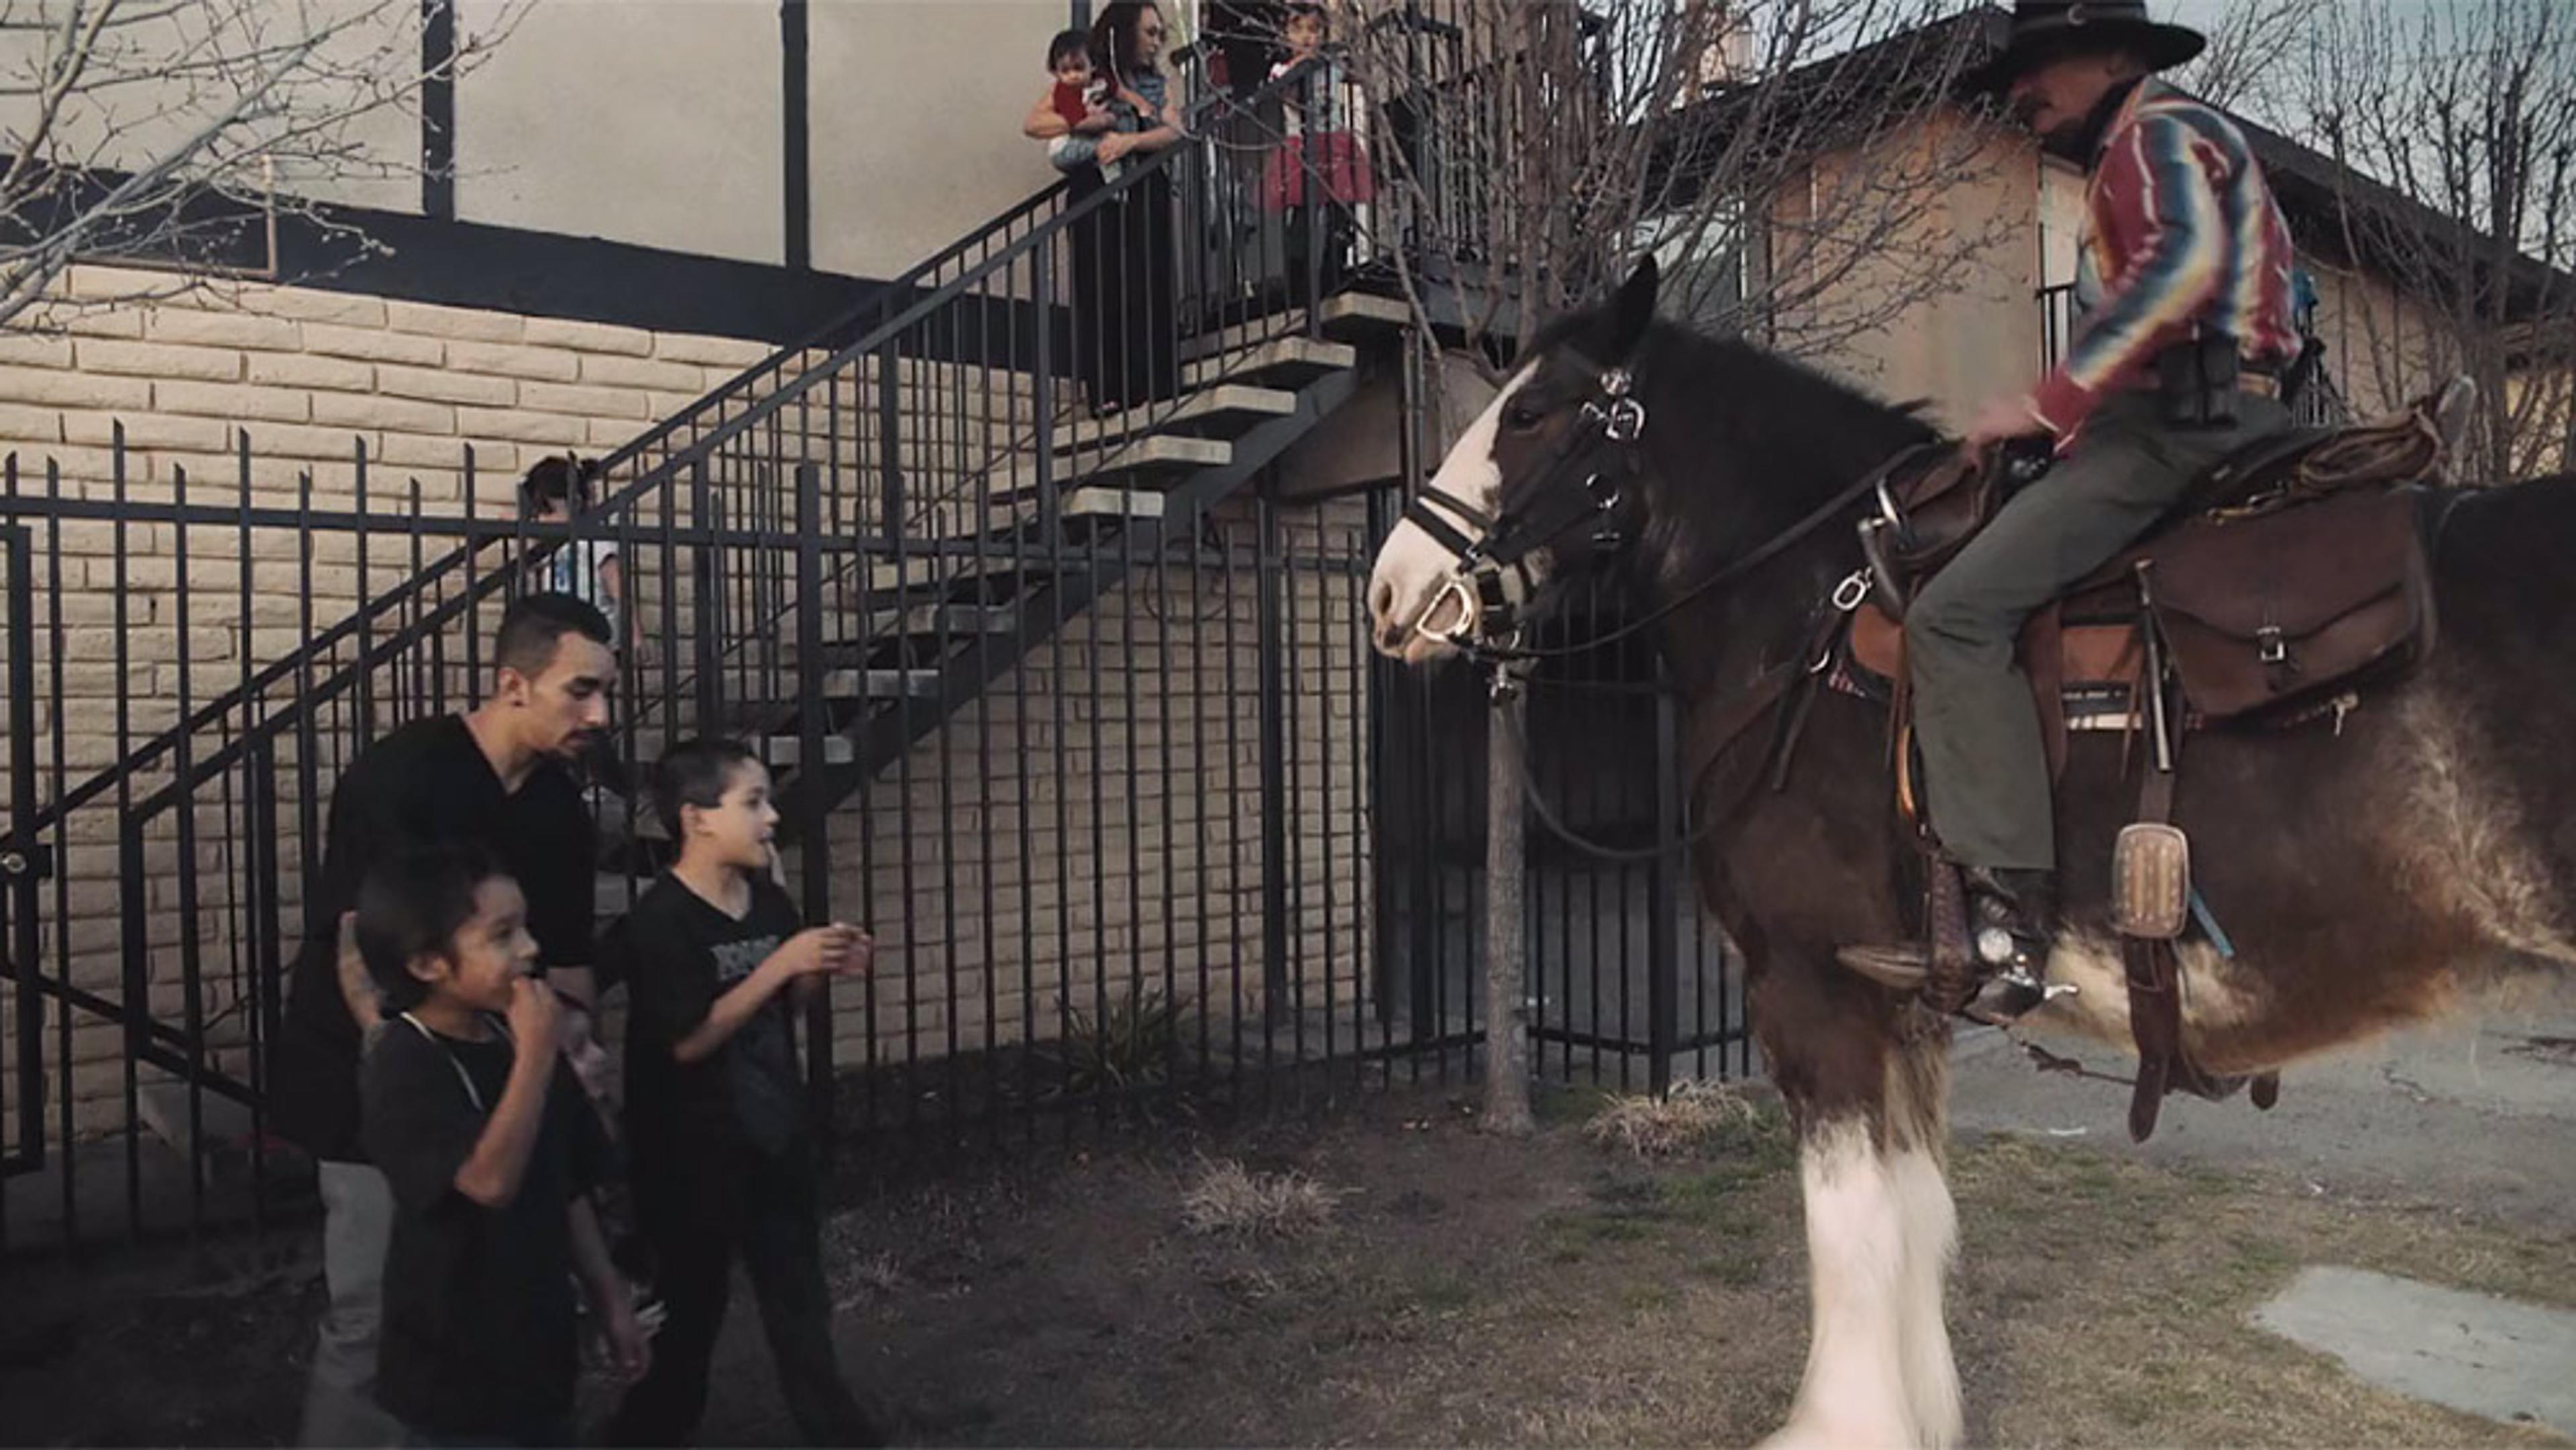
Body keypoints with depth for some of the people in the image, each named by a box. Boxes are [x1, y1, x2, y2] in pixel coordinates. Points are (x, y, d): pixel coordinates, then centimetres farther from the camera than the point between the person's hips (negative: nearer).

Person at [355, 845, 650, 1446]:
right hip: (455, 1368, -7)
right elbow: (491, 1179, -32)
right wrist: (538, 1051, -30)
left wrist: (611, 1302, 12)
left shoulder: (513, 1043, 3)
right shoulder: (404, 1065, -20)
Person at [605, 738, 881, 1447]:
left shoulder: (771, 902, 1)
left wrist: (820, 971, -7)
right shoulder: (661, 919, -19)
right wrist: (782, 963, -26)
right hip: (693, 1149, -6)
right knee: (691, 1296, 9)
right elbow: (689, 1040, -23)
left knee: (797, 1282, 16)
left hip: (773, 1129, 6)